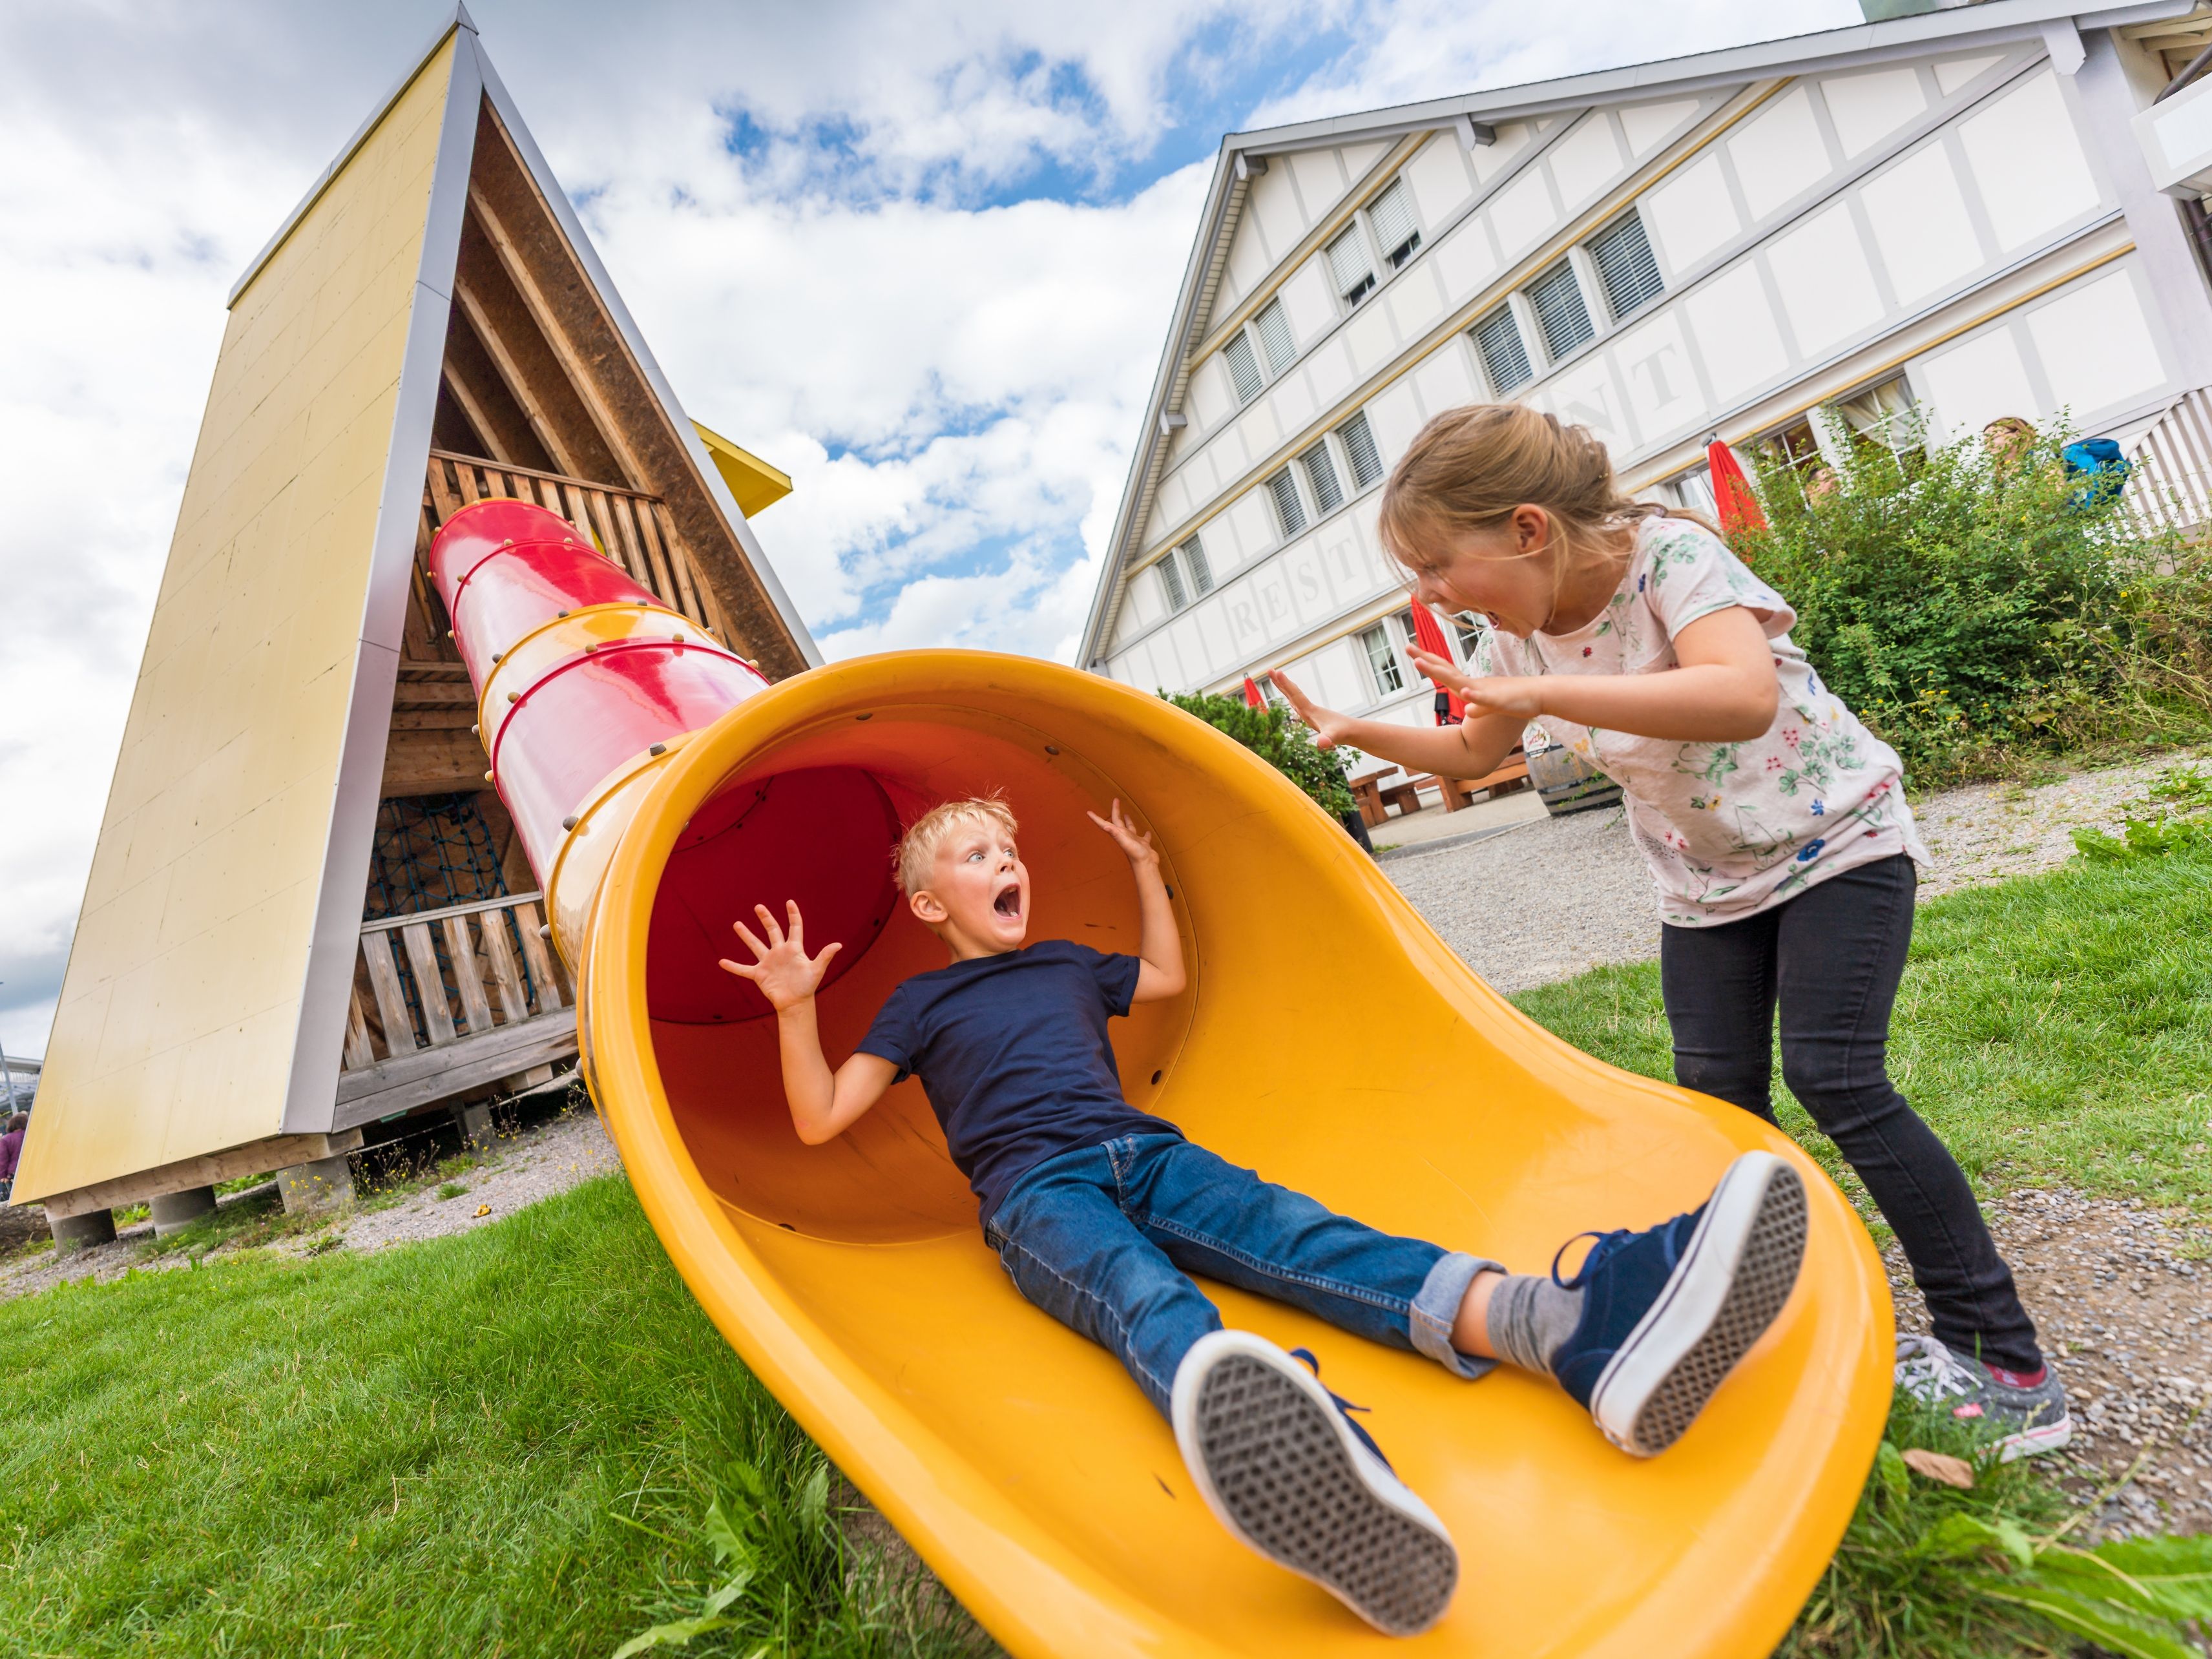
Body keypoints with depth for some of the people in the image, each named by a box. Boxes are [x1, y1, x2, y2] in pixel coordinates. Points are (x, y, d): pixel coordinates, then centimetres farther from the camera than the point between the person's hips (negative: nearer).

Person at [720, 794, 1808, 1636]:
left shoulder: (1067, 964, 27)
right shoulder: (923, 1002, 15)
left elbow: (1168, 976, 43)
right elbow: (820, 1120, 10)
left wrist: (1145, 869, 41)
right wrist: (796, 1009, -5)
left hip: (1147, 1155, 5)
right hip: (1038, 1194, -4)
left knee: (1289, 1230, -26)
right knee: (1146, 1298, -38)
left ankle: (1571, 1328, -52)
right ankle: (1317, 1480, -73)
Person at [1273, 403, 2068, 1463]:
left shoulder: (1668, 554, -26)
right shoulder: (1514, 636, -7)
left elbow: (1745, 698, -43)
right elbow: (1472, 754, 8)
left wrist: (1545, 692, -50)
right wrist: (1357, 733, -6)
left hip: (1835, 841, -5)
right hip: (1705, 887, 6)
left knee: (1835, 1078, -14)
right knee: (1717, 1097, 0)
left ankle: (2005, 1362, 2)